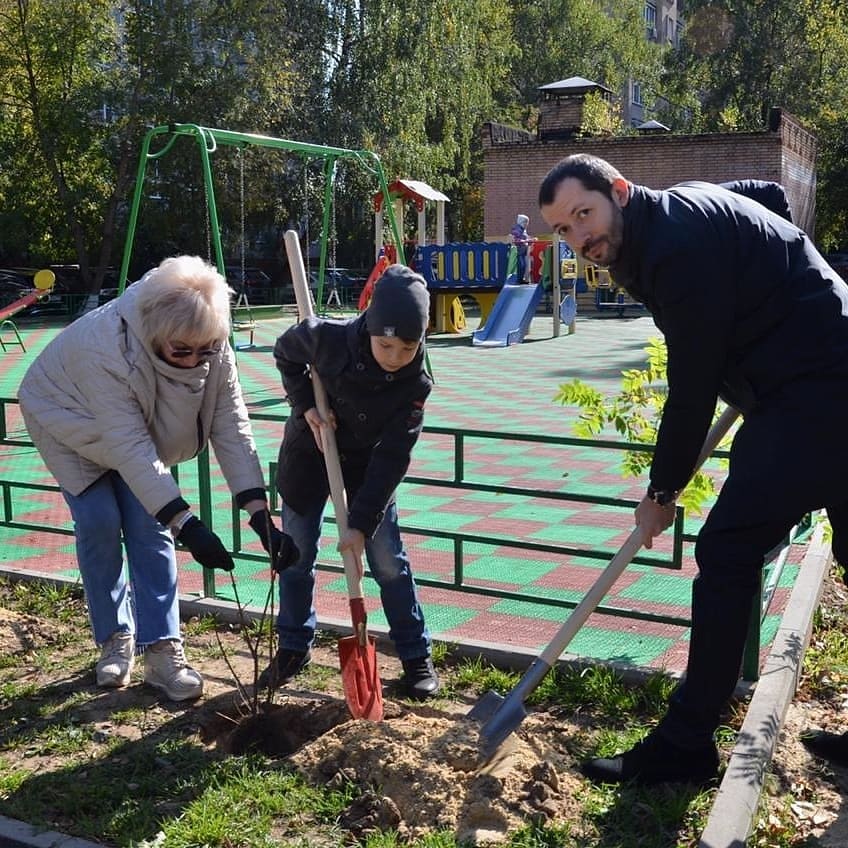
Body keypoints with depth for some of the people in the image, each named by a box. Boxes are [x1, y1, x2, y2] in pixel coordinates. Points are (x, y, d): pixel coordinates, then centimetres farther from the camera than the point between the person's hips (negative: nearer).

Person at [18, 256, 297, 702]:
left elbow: (231, 428, -27)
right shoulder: (105, 349, -43)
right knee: (100, 523, -10)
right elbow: (129, 448, -44)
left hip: (137, 427, 4)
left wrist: (259, 513, -33)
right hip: (70, 424, -3)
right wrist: (185, 523, -47)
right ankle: (115, 639, 9)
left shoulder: (212, 348, -28)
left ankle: (161, 648, -1)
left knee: (150, 527, -6)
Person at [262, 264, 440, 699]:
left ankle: (416, 656, 13)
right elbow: (286, 351, -5)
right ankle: (294, 647, 26)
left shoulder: (415, 384, -26)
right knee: (296, 555, 7)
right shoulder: (329, 338, -28)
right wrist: (305, 406, -17)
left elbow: (390, 460, -25)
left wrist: (361, 524, -27)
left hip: (367, 463, -1)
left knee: (388, 559, -2)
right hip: (307, 453, 1)